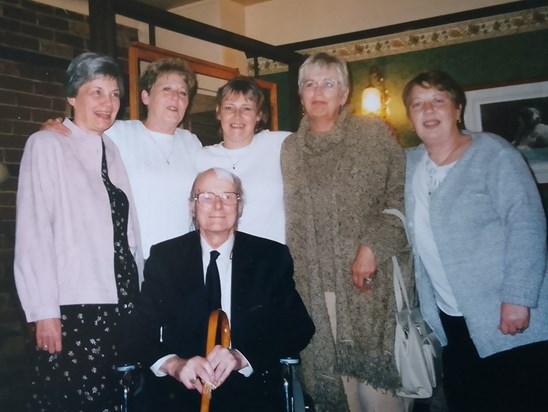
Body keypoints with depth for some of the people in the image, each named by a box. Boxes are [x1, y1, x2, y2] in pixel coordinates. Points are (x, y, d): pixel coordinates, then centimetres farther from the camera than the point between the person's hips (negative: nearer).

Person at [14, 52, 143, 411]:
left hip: (125, 303, 5)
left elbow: (129, 230, 13)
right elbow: (33, 231, -9)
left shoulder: (115, 151, 13)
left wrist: (140, 297, 9)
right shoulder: (47, 145, -2)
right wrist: (44, 311, -13)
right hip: (74, 308, -5)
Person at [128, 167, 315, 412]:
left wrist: (241, 358, -18)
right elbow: (141, 328, 2)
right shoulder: (164, 257, 8)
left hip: (250, 388, 1)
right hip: (178, 389, 0)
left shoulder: (272, 257, 6)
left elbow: (300, 327, -1)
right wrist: (174, 364, -20)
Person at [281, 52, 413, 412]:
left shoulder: (374, 132, 3)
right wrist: (292, 276, 8)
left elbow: (400, 196, -3)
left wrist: (372, 247, -13)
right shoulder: (289, 148, 13)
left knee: (379, 376, -3)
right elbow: (291, 220, 14)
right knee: (333, 380, 4)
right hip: (316, 285, 3)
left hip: (372, 279, -3)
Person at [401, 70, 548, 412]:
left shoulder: (493, 153, -10)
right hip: (450, 321, 6)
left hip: (506, 318, -6)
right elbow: (407, 226, 18)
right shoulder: (410, 163, 7)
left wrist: (517, 299, -23)